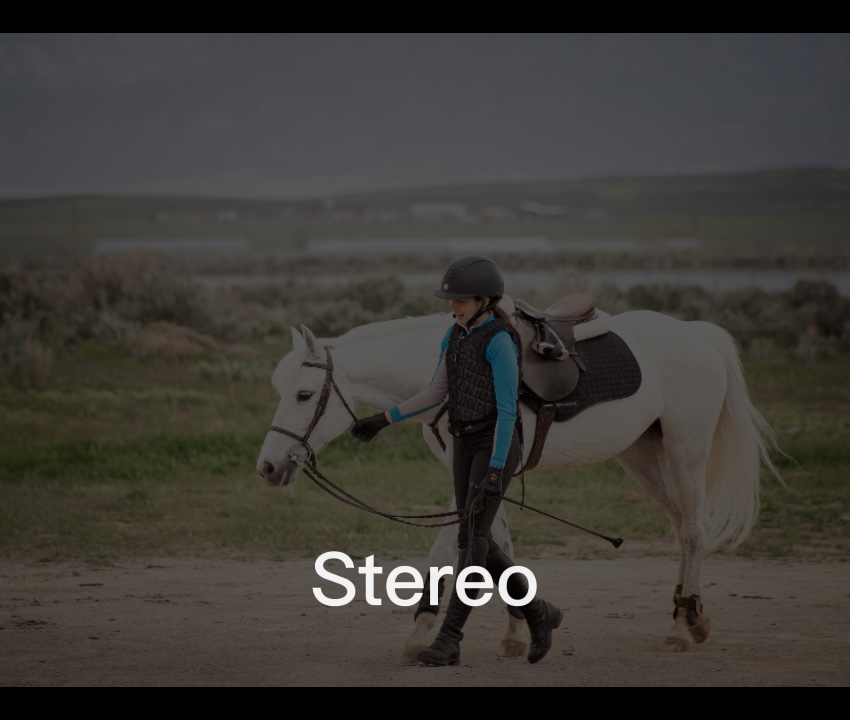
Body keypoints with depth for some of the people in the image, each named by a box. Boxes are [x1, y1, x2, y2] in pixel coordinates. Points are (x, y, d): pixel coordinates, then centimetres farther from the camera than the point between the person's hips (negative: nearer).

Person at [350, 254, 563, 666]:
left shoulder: (500, 342, -17)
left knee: (473, 538, -11)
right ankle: (538, 613, 23)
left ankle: (449, 641, -10)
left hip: (498, 447, -9)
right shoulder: (455, 336, 9)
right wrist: (384, 420, 13)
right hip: (465, 445, 9)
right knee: (475, 541, 8)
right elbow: (436, 394, 17)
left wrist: (495, 471, -25)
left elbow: (507, 410, -20)